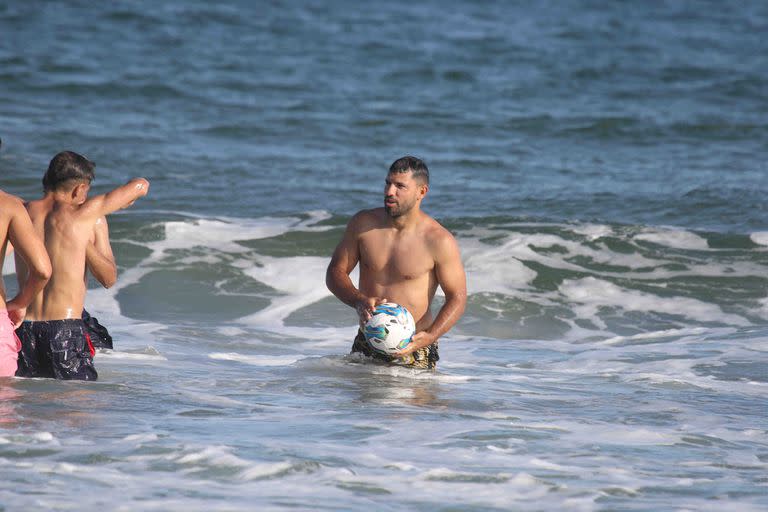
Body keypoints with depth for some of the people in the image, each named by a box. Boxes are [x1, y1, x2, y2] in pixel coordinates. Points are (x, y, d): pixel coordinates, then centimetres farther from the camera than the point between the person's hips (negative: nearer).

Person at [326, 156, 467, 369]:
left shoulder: (439, 241, -12)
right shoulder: (363, 224, 0)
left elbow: (457, 298, -8)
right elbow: (336, 272, 6)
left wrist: (429, 337, -23)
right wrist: (359, 301, -15)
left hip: (412, 348, -3)